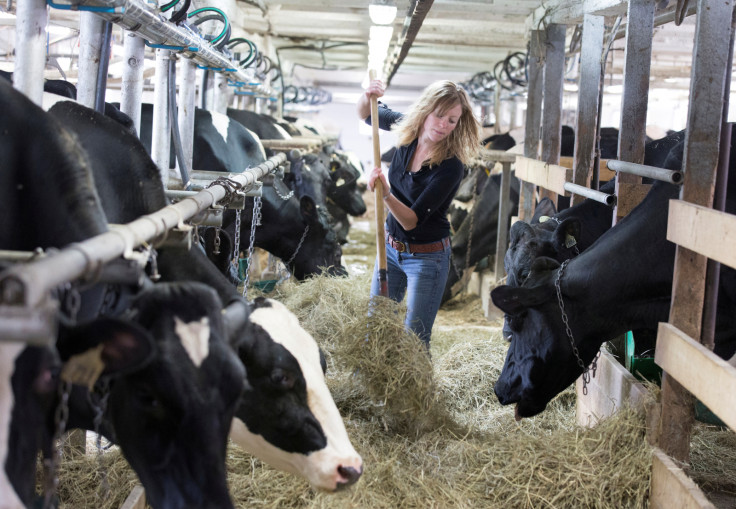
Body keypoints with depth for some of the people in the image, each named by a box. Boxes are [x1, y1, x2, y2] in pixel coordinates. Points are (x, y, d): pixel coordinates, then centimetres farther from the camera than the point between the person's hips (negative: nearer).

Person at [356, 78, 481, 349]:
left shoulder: (451, 166, -25)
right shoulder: (408, 128, -9)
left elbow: (412, 221, -25)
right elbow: (366, 114, 11)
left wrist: (386, 195, -43)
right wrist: (367, 96, -12)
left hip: (427, 258, -6)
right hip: (390, 247, 6)